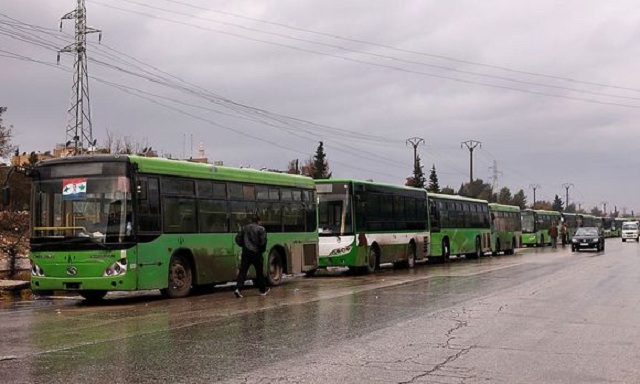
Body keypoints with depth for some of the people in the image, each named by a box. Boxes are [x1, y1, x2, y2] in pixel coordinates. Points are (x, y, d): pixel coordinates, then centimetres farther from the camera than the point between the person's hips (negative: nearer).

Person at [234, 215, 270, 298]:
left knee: (243, 271, 0)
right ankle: (262, 289, 23)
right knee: (259, 271, 11)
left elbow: (238, 239, 7)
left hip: (246, 253, 3)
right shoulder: (261, 229, -5)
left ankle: (238, 288, -16)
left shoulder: (244, 228, 9)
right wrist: (262, 250, 3)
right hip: (256, 253, -3)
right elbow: (263, 241, -13)